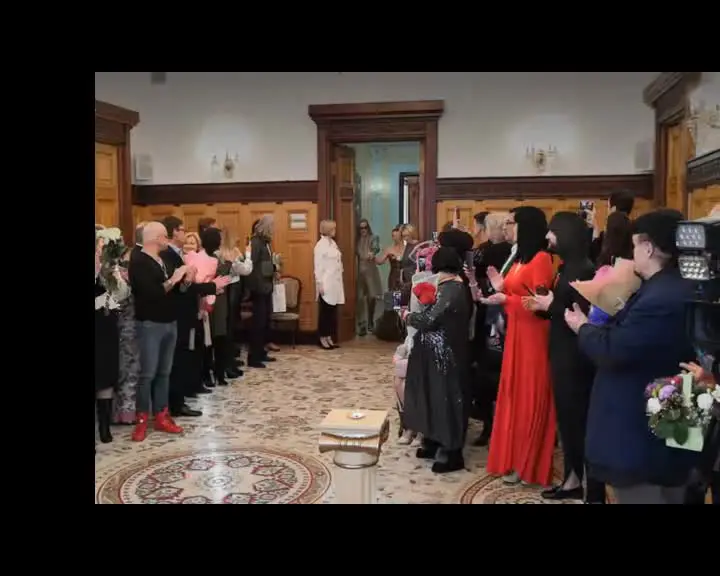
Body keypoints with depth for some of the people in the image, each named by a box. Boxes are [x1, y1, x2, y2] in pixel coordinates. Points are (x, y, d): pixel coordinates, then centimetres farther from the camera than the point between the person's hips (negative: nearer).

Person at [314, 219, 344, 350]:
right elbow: (318, 267, -12)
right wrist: (319, 284, -15)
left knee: (332, 312, 8)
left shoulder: (333, 243, 12)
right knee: (325, 311, 0)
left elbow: (338, 263, 13)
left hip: (335, 283, 7)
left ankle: (329, 337, 15)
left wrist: (340, 282, 12)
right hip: (326, 284, -7)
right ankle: (323, 338, 9)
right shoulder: (320, 245, -10)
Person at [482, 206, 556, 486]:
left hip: (533, 337, -9)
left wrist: (505, 300, -21)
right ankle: (514, 459, 24)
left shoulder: (541, 258, -13)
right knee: (514, 394, 13)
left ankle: (528, 465, 14)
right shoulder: (518, 258, 13)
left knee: (529, 397, 1)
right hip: (515, 334, 9)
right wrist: (501, 287, 0)